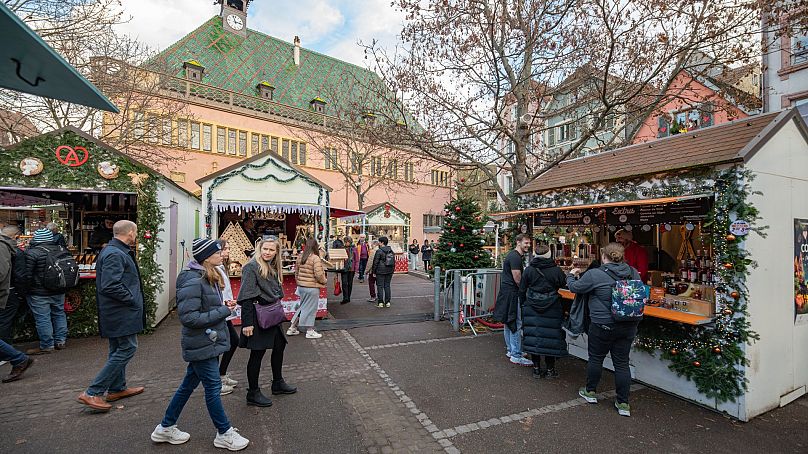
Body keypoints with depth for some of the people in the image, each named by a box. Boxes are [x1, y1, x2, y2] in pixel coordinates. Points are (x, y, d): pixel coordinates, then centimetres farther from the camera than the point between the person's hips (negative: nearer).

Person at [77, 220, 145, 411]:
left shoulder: (113, 251, 13)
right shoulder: (115, 255, -21)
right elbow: (110, 286, -28)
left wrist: (133, 299, 14)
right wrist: (132, 300, -16)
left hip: (115, 312, 11)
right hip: (121, 313, -11)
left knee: (118, 349, 18)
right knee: (127, 348, -4)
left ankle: (117, 388, 30)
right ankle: (92, 393, 2)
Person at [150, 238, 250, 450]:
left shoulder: (209, 276, 7)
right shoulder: (192, 281, -23)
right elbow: (189, 318, -25)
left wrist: (223, 306, -2)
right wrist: (223, 311, -21)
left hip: (207, 342, 9)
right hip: (202, 345, -9)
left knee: (189, 384, 21)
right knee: (213, 387, 5)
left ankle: (166, 428, 39)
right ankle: (224, 433, 22)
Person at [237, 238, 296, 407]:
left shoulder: (272, 268, 11)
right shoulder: (251, 267, -16)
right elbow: (246, 297, -21)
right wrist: (247, 323, -23)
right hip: (258, 318, -9)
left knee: (279, 346, 16)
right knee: (257, 353, 2)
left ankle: (278, 383, 34)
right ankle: (253, 393, 18)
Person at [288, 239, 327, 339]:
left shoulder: (300, 257, 5)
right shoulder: (315, 258, -18)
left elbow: (296, 272, 13)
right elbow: (319, 275, -20)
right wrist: (324, 281, -2)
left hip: (301, 286, 7)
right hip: (312, 288, -7)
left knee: (302, 307, 20)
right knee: (310, 309, 5)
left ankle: (292, 328, 26)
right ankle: (310, 331, 16)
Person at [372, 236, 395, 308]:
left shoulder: (379, 251, -12)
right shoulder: (391, 250, 7)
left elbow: (375, 262, -10)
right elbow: (394, 261, 12)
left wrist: (374, 271, -2)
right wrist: (392, 270, 19)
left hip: (380, 271, -6)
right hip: (389, 271, 6)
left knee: (380, 286, 2)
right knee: (387, 286, 11)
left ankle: (380, 302, 3)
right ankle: (387, 302, 13)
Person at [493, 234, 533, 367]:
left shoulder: (516, 256, 17)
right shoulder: (515, 257, -17)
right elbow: (517, 279, -21)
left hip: (507, 292, 11)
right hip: (512, 294, -11)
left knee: (509, 323, 17)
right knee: (516, 324, -6)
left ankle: (511, 350, 29)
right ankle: (516, 356, 0)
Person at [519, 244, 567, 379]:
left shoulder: (529, 270, -4)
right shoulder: (556, 270, -8)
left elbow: (522, 290, 1)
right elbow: (564, 284, 8)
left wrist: (523, 305, 14)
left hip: (532, 309, 1)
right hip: (552, 310, -1)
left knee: (533, 336, 9)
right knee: (551, 337, 9)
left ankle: (536, 368, 18)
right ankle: (550, 369, 19)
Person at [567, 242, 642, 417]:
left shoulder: (595, 274, -17)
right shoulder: (633, 273, -1)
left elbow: (574, 287, -4)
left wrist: (572, 275, 15)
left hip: (603, 325, -4)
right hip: (628, 326, 5)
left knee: (596, 358, 13)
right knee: (622, 362, 12)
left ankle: (590, 391, 30)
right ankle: (623, 403, 19)